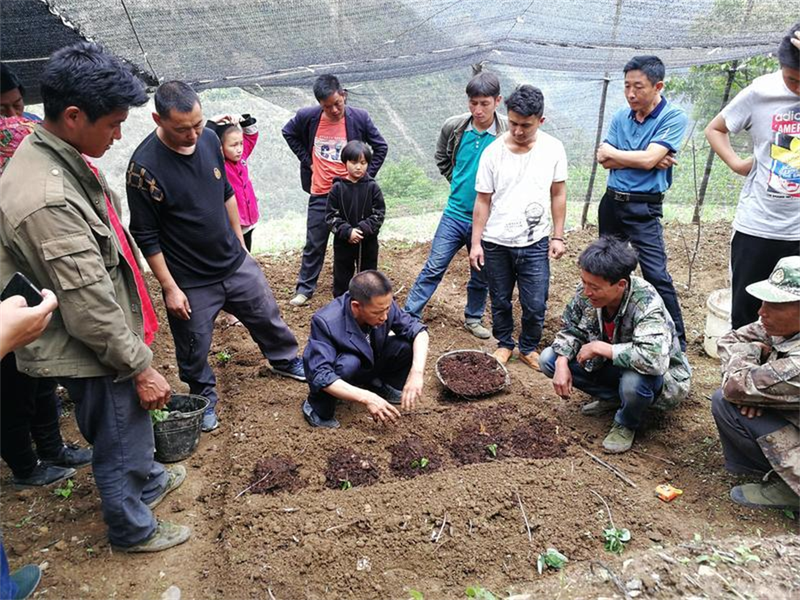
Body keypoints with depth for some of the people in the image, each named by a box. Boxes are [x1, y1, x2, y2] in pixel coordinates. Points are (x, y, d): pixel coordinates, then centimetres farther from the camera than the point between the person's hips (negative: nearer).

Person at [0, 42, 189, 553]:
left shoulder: (60, 157, 0)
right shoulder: (47, 200, -33)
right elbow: (90, 310, -28)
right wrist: (141, 367, -17)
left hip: (111, 338, 9)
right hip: (93, 355, -9)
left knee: (134, 423, 30)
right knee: (119, 443, 14)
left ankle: (148, 479, 55)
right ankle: (133, 529, 38)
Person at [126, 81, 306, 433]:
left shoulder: (208, 139, -6)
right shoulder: (145, 166, -23)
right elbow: (146, 237, -16)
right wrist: (170, 288, -15)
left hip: (236, 263, 5)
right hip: (190, 281, -5)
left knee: (267, 316, 20)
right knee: (194, 349, 13)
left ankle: (285, 361, 46)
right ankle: (204, 398, 39)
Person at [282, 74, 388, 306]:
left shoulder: (360, 118, -10)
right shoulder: (307, 117, -8)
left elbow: (381, 148, 2)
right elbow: (288, 133, 13)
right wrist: (306, 160, 4)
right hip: (320, 194, 1)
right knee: (314, 244, 9)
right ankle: (305, 288, 24)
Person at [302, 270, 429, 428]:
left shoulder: (383, 305, -23)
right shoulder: (326, 322, -35)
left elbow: (417, 329, -15)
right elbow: (320, 375, -38)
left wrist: (417, 371, -32)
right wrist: (367, 398, -44)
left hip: (368, 363, 5)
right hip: (337, 373, -4)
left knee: (407, 345, -18)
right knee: (349, 364, -37)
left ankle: (379, 385, 10)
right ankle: (318, 408, -9)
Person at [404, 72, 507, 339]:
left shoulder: (509, 133, -14)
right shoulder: (453, 127, -5)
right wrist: (458, 182, 9)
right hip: (454, 214, 1)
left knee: (481, 276, 15)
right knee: (434, 268, 4)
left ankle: (473, 318, 36)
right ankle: (408, 318, 13)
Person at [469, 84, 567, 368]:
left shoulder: (553, 149, -5)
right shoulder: (493, 152, -7)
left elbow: (558, 194, 4)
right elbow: (483, 200, -3)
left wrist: (558, 236, 2)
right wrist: (476, 243, -4)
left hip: (536, 243, 0)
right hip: (496, 243, 0)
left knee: (535, 305, 2)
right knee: (500, 301, 13)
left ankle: (529, 348, 27)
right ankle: (504, 343, 36)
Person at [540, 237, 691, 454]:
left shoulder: (646, 304, -35)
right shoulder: (586, 291, -19)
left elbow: (654, 359, -49)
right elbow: (570, 329, -2)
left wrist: (599, 347, -38)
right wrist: (562, 363, -21)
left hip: (660, 376, -6)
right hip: (611, 366, 6)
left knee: (633, 381, -41)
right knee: (550, 359, -7)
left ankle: (627, 424, -4)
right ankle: (611, 397, 10)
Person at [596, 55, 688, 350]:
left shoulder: (674, 117, -9)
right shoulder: (621, 117, 7)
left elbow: (648, 159, -20)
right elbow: (604, 160, -3)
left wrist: (612, 152, -6)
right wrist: (645, 159, -13)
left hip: (644, 208, -6)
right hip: (611, 202, 6)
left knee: (656, 275, -12)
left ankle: (677, 342, 0)